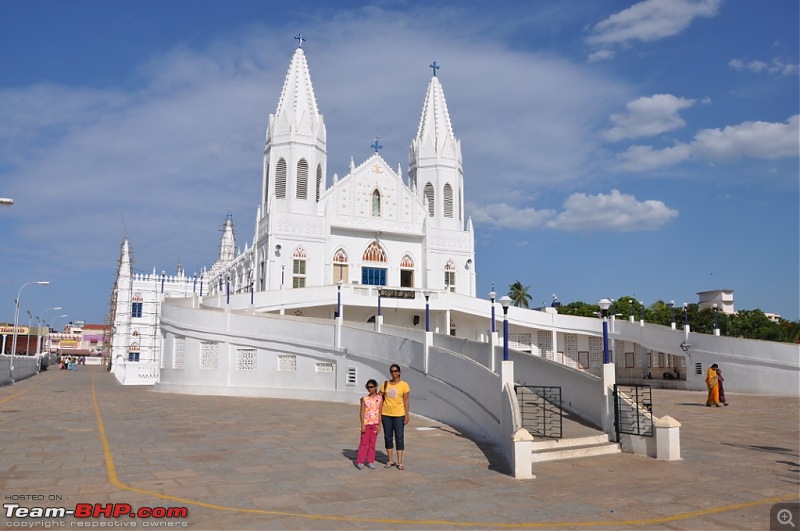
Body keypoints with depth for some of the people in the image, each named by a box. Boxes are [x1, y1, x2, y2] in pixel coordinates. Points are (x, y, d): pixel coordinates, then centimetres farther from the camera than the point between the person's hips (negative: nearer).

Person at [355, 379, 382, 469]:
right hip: (366, 423, -1)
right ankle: (360, 461, 6)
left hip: (375, 423, 1)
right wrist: (362, 424, -9)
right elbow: (362, 412, -3)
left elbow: (380, 412, 2)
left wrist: (379, 425, -1)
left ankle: (370, 461, 15)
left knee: (372, 443, 7)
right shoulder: (364, 399, -2)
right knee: (364, 442, 0)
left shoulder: (380, 398, 0)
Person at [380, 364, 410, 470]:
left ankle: (400, 462, 3)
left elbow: (406, 401, -3)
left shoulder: (404, 385, -4)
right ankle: (390, 461, 20)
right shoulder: (385, 384, 4)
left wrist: (407, 415, -7)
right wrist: (379, 414, 2)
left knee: (399, 437, -2)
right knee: (388, 437, 9)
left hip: (399, 415, -3)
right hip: (386, 414, 3)